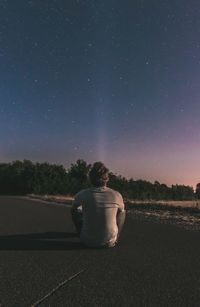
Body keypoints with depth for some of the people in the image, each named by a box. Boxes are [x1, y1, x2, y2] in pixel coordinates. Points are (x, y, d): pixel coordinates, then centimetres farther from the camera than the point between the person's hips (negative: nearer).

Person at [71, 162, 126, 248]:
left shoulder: (82, 195, -14)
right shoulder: (116, 195, -13)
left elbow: (73, 209, 9)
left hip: (88, 242, 0)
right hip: (109, 243, 1)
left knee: (75, 211, 22)